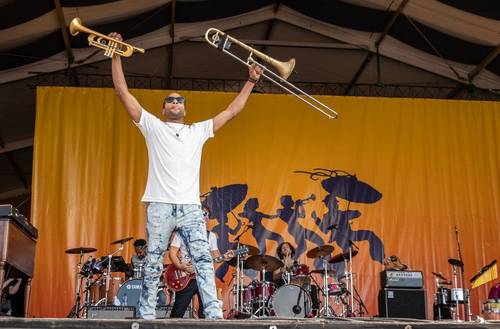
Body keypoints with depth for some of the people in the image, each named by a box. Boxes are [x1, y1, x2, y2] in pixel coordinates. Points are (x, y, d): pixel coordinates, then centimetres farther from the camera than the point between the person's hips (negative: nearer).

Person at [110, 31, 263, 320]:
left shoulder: (199, 131, 21)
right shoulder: (153, 127, 14)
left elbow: (232, 111, 23)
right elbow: (123, 92, 10)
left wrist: (251, 82, 21)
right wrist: (116, 55, 6)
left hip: (191, 207, 2)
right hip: (160, 207, -1)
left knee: (204, 261, -8)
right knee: (153, 265, 2)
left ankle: (214, 314, -12)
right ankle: (146, 316, 8)